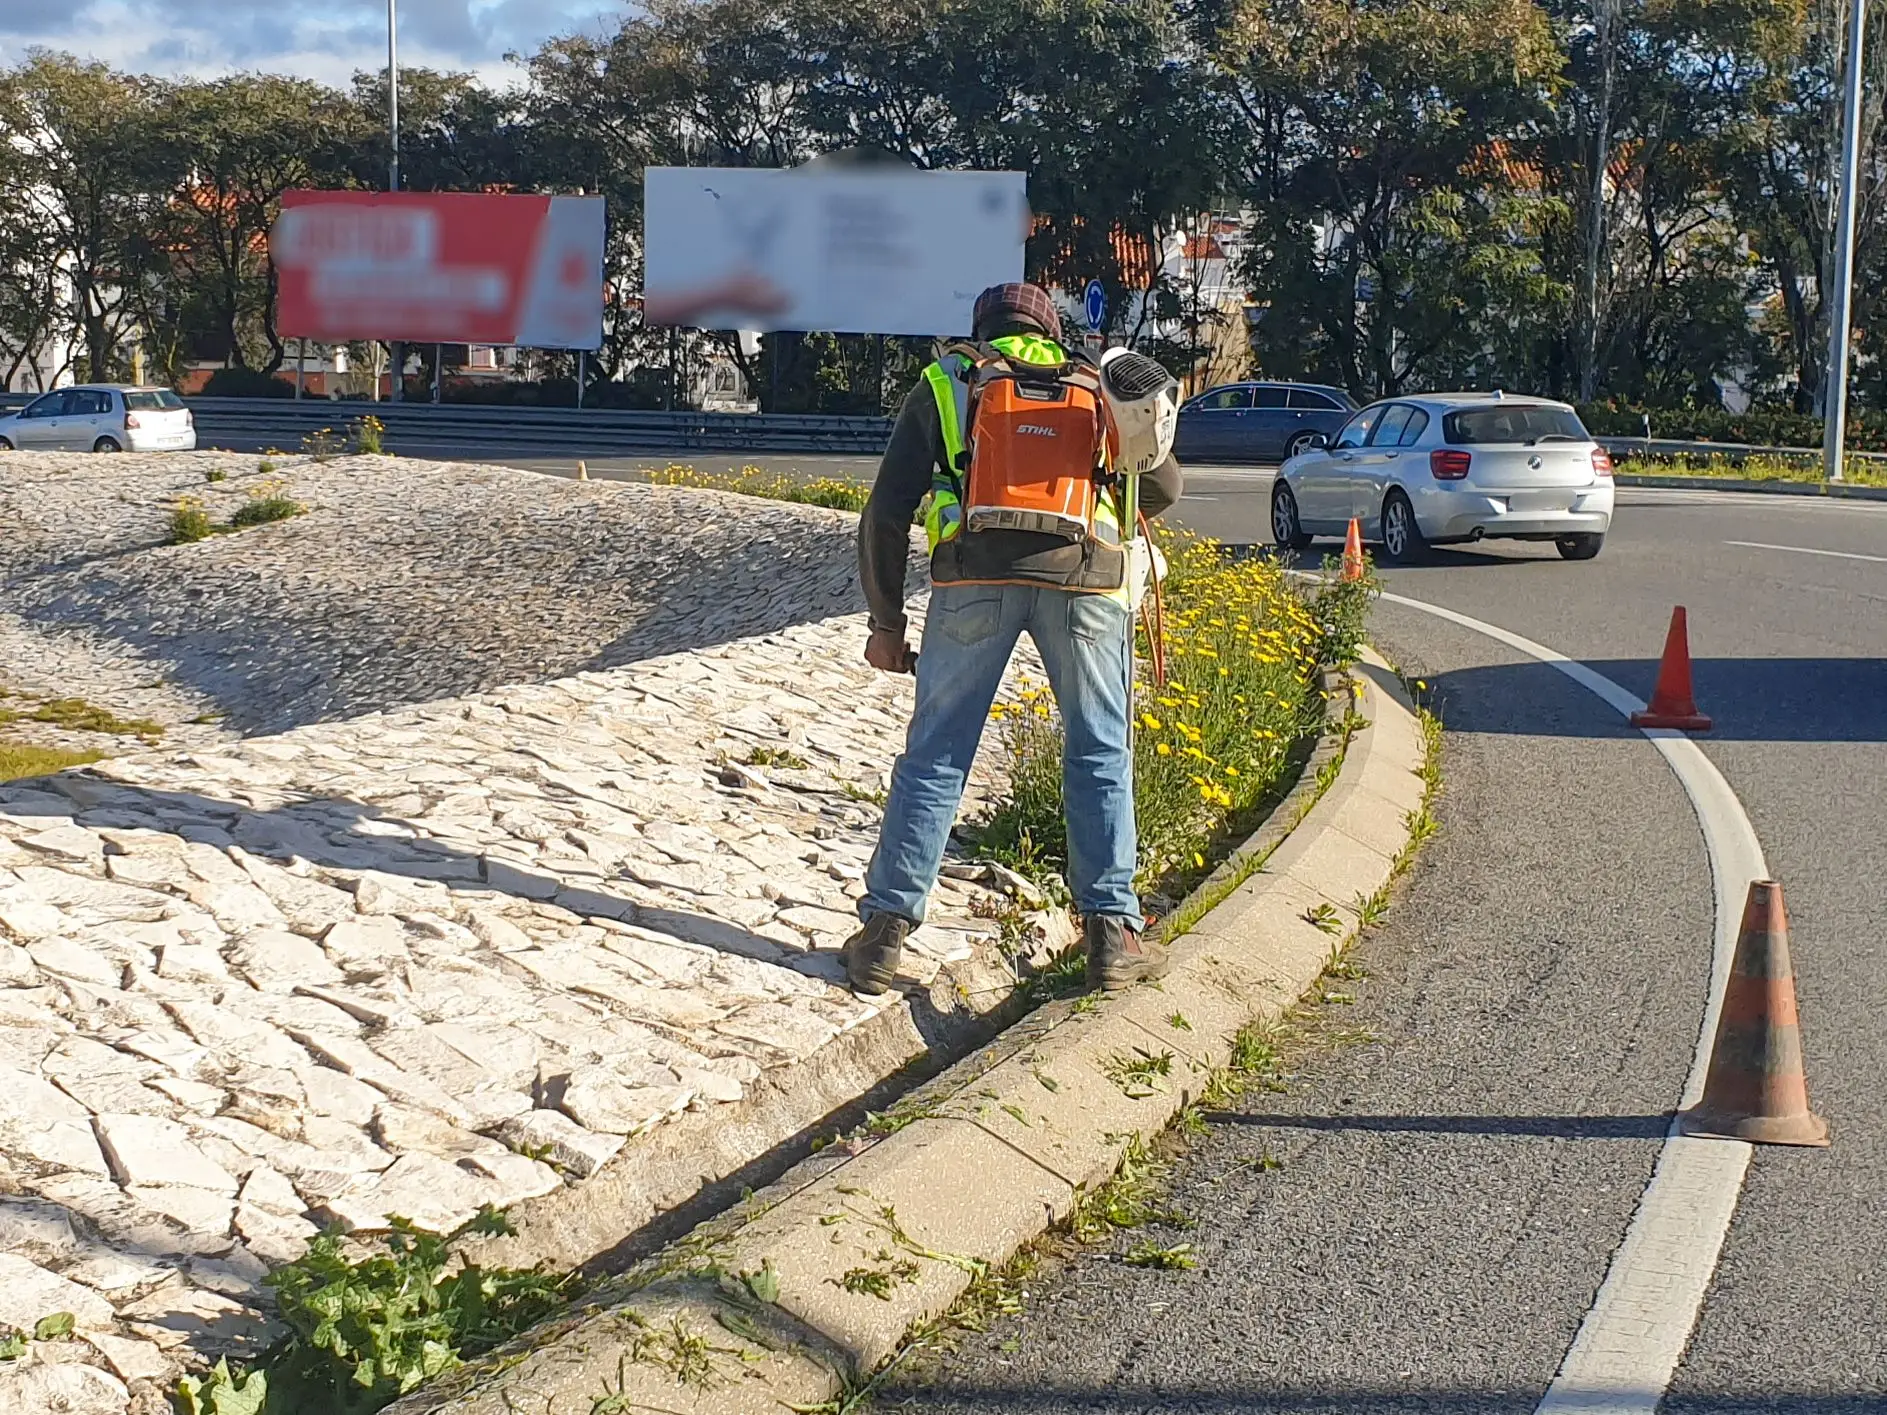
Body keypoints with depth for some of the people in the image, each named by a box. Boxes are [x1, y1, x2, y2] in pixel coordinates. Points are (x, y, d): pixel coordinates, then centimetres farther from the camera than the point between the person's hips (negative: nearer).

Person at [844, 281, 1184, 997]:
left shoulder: (942, 383, 23)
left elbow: (887, 510, 14)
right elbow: (1163, 483, 28)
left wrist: (886, 619, 19)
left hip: (975, 575, 0)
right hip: (1085, 574, 1)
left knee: (935, 756, 8)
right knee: (1099, 755, 13)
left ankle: (883, 934, 7)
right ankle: (1112, 932, 12)